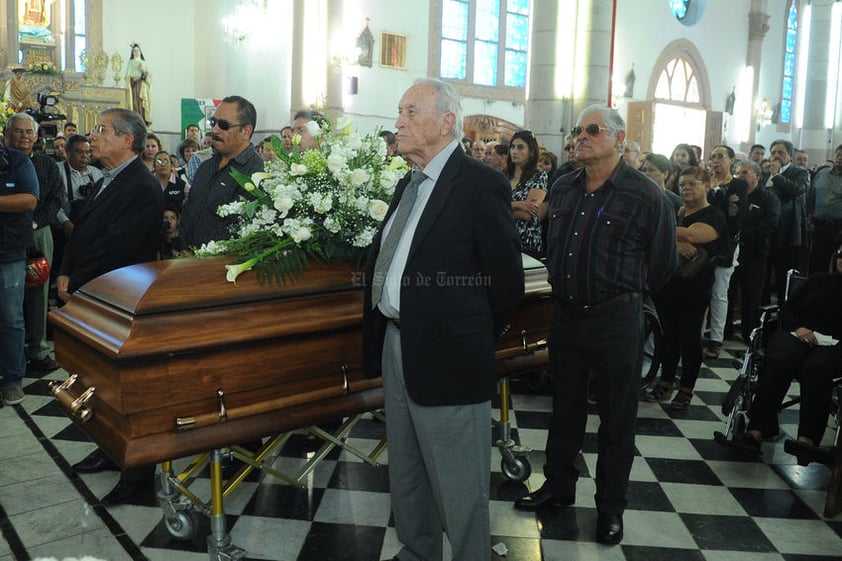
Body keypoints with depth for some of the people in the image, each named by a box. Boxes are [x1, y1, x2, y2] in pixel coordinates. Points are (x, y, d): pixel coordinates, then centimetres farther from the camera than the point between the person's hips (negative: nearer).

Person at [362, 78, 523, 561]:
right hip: (396, 348, 9)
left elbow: (507, 282, -12)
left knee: (459, 487, 8)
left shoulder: (481, 185, -15)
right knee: (406, 476, 24)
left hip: (446, 357, -9)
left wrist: (475, 340, -1)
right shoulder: (409, 185, 12)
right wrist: (385, 338, 11)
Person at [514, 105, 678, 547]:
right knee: (565, 408, 17)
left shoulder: (645, 195, -12)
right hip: (565, 315, 5)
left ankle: (611, 506, 26)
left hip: (616, 321, -5)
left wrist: (625, 295, 6)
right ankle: (558, 486, 35)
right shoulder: (562, 189, 4)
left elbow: (662, 263, -3)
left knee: (616, 418, 9)